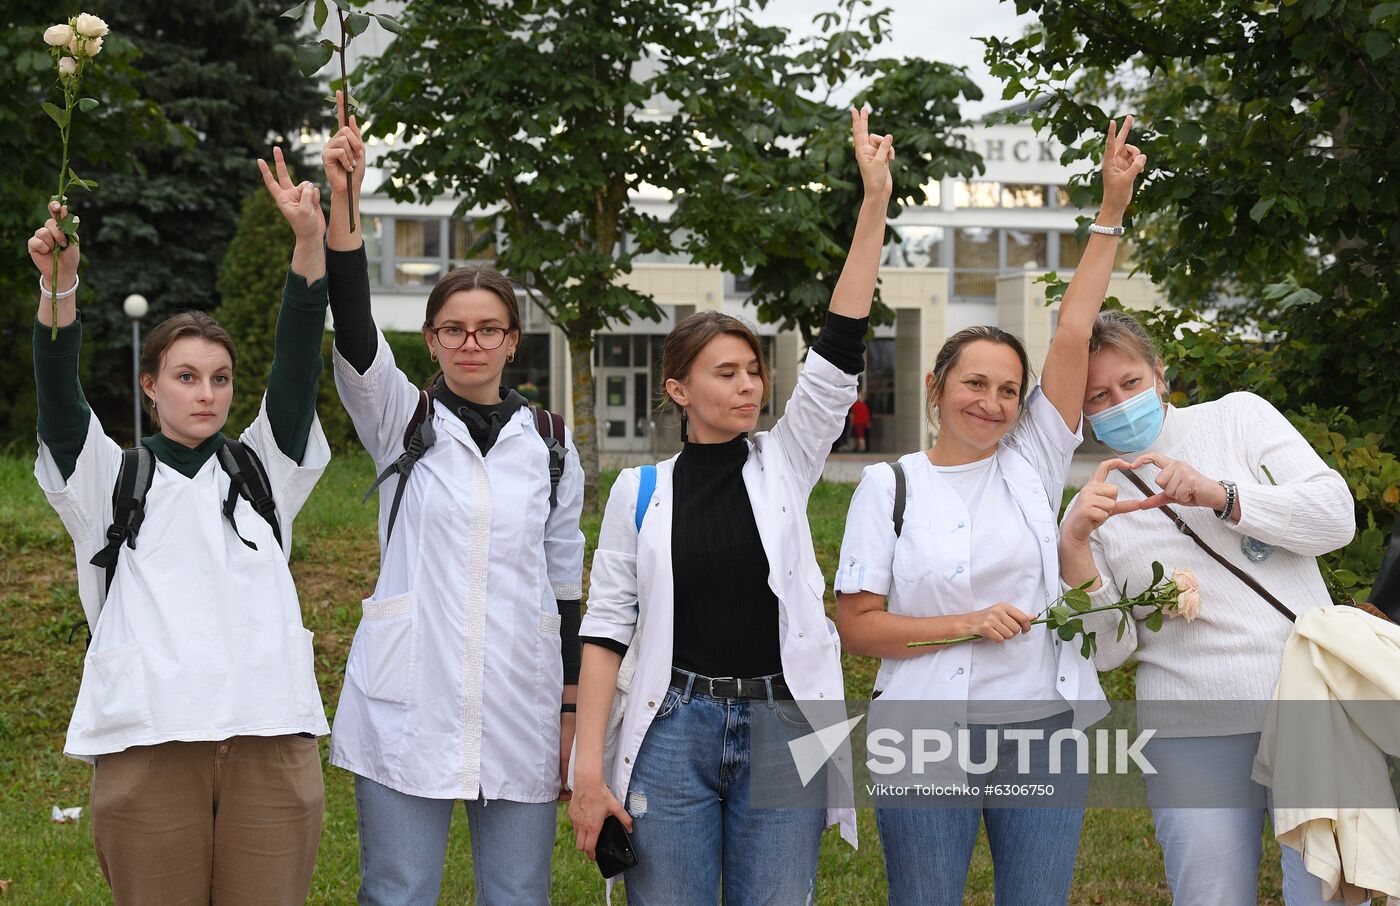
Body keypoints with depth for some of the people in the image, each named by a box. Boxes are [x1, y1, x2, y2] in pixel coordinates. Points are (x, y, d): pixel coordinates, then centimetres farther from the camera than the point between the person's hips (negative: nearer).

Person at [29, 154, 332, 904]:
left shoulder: (261, 470, 17)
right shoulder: (111, 480, 14)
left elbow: (297, 368, 5)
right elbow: (59, 397, -2)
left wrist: (310, 241, -10)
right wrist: (58, 285, -19)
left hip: (269, 735, 1)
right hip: (149, 739, -1)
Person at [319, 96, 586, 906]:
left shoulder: (549, 444, 9)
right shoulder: (401, 422, 4)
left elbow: (564, 584, 11)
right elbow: (354, 331, -13)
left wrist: (572, 712, 9)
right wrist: (341, 200, -26)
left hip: (519, 709, 2)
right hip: (409, 708, -1)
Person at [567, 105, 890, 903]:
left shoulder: (785, 464, 6)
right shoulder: (640, 492, 3)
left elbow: (840, 351, -3)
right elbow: (607, 628, 1)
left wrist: (875, 202, -10)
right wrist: (589, 767, -8)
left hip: (781, 726, 1)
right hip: (676, 729, -1)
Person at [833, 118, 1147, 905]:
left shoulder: (1033, 463, 7)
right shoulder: (889, 486, 3)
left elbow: (1074, 333, 2)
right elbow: (857, 626, -1)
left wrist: (1112, 210, -2)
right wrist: (965, 624, -11)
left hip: (1045, 729, 2)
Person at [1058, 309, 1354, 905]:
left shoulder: (1238, 417, 9)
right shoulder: (1096, 503, 12)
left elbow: (1336, 516, -1)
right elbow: (1107, 650, 2)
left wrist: (1220, 496, -12)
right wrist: (1073, 544, -11)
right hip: (1192, 734, 1)